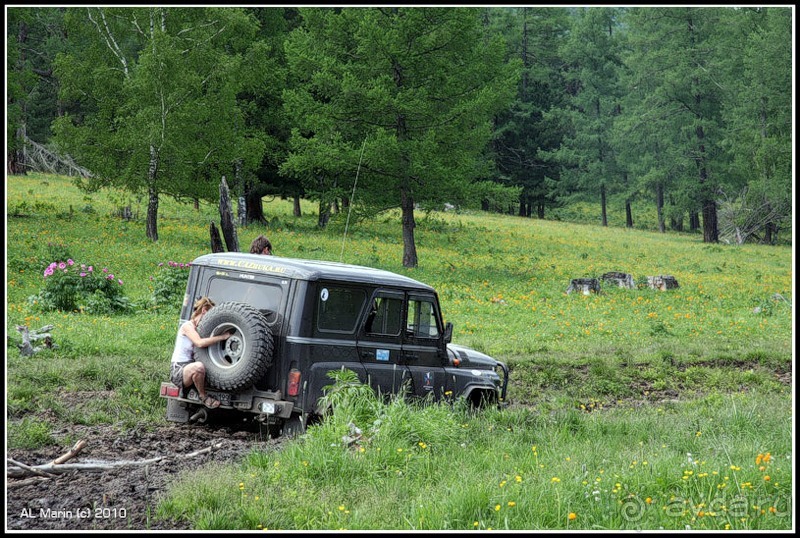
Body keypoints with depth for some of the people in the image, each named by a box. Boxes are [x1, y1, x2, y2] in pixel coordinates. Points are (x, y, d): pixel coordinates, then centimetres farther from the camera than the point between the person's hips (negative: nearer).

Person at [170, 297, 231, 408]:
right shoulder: (188, 326, -9)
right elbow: (200, 343, -27)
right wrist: (222, 337, -22)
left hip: (191, 368, 8)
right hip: (179, 369, -8)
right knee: (198, 367, -39)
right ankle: (203, 397, -16)